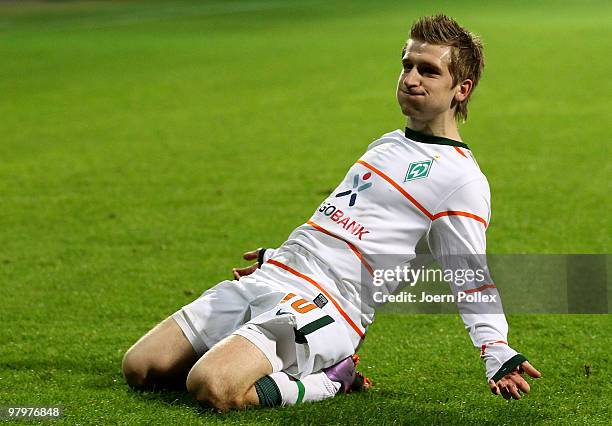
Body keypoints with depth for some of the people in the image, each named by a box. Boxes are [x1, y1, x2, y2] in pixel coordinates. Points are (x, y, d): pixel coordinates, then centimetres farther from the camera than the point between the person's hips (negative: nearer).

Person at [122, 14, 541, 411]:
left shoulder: (462, 179, -5)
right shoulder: (388, 144, 21)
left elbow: (472, 280, -4)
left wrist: (497, 354, -18)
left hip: (322, 307, -8)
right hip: (268, 278, 9)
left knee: (212, 387, -32)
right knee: (140, 367, 1)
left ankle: (328, 382, -7)